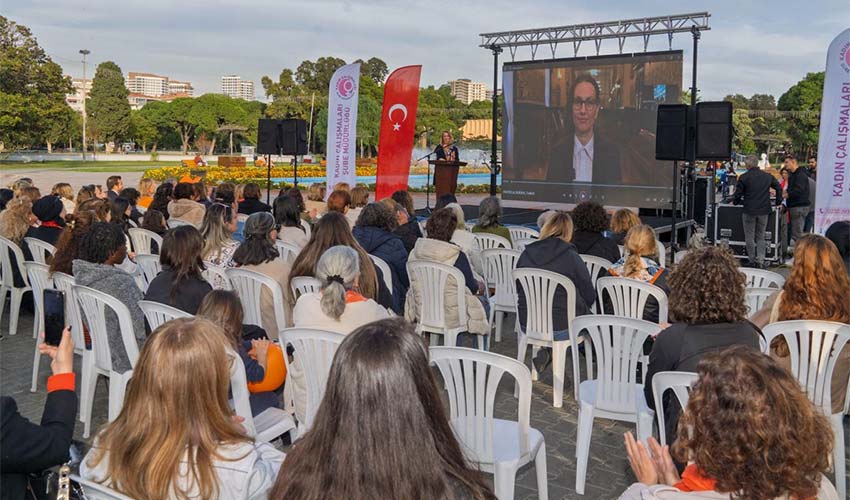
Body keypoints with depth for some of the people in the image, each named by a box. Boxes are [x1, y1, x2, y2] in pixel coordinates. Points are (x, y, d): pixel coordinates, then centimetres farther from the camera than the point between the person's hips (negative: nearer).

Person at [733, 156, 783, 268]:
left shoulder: (744, 177, -7)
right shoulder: (767, 176, 6)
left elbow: (738, 193, -6)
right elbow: (779, 187, 12)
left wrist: (736, 202, 14)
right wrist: (778, 202, 21)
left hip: (749, 211, -4)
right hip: (764, 211, 4)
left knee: (749, 237, 7)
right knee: (760, 237, 13)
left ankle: (752, 261, 7)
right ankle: (760, 261, 3)